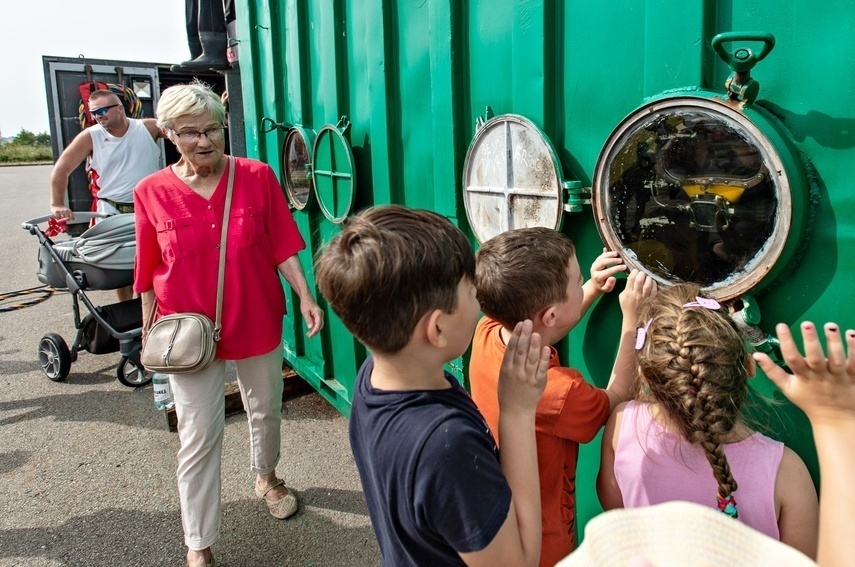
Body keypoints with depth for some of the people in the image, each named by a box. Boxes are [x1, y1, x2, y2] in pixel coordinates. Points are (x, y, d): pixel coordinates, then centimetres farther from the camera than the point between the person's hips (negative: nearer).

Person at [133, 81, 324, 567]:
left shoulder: (258, 177, -6)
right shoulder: (152, 193, -6)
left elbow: (283, 246, -4)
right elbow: (149, 272, 1)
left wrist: (306, 297, -12)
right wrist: (149, 331, 5)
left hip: (258, 322, 2)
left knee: (266, 409, 20)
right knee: (199, 437, 4)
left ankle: (267, 478, 51)